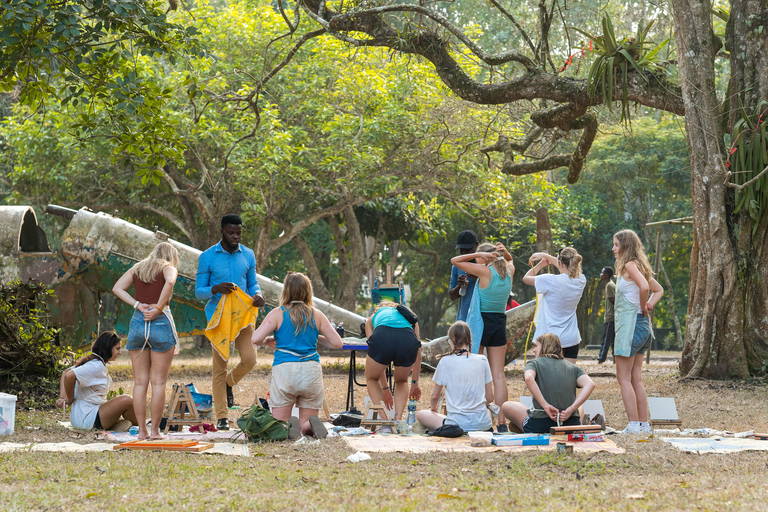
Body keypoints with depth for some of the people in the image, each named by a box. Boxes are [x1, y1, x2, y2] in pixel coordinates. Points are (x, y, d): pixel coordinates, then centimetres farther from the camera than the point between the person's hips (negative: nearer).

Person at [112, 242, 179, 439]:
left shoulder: (137, 269, 18)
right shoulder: (168, 268, 4)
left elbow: (117, 288, 5)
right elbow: (170, 282, -19)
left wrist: (138, 305, -2)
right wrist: (158, 309, -14)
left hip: (138, 321, 4)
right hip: (161, 322, -4)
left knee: (140, 381, 7)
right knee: (159, 381, 2)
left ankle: (141, 430, 7)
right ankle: (155, 430, 1)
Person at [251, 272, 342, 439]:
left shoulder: (277, 314, 0)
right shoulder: (316, 315, 7)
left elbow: (255, 339, -9)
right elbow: (337, 343, 7)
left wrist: (269, 340, 12)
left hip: (284, 370, -2)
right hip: (312, 370, 2)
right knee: (306, 424, 12)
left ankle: (289, 427, -28)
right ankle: (310, 425, -21)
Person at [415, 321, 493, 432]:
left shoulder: (445, 362, -6)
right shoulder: (482, 360, 1)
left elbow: (434, 396, 6)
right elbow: (490, 398, 7)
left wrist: (433, 409, 29)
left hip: (457, 425, -4)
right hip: (482, 424, 4)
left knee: (420, 415, 18)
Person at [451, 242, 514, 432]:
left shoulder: (485, 271, -13)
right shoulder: (509, 271, 3)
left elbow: (455, 261, -7)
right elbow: (509, 260, 29)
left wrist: (480, 255, -10)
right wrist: (503, 252, 7)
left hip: (481, 322, -5)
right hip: (500, 323, 5)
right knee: (498, 375, 3)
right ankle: (502, 422, -2)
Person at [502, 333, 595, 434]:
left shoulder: (534, 363, 5)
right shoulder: (572, 367, 15)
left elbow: (528, 378, -20)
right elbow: (590, 385, -4)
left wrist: (545, 406, -20)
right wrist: (571, 409, -9)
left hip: (541, 424, -4)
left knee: (507, 406, 22)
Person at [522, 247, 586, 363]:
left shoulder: (551, 281, -18)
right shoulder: (581, 281, -2)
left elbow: (526, 278, -3)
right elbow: (567, 268, 20)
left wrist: (541, 264, 13)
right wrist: (546, 256, 24)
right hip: (571, 338, 5)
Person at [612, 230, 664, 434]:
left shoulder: (630, 265, -11)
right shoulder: (640, 266, 16)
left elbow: (644, 286, -28)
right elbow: (659, 290, 27)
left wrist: (642, 307, -13)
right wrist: (649, 305, 12)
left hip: (630, 323, -9)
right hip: (642, 324, 9)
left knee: (623, 377, -6)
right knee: (636, 378, 11)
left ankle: (633, 425, -10)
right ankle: (644, 424, 12)